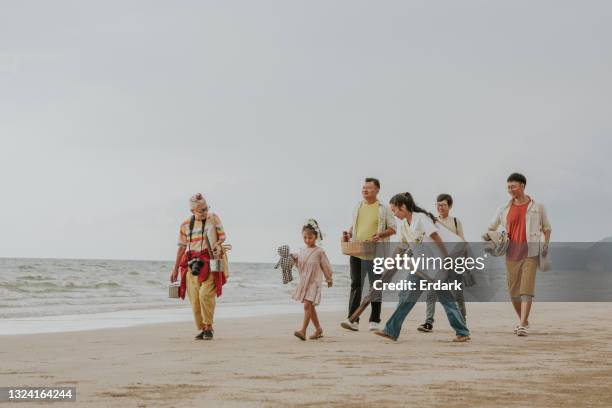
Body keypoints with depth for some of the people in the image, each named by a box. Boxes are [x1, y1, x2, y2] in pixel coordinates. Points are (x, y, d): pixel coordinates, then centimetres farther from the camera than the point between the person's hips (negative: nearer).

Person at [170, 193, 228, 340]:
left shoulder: (214, 219, 2)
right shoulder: (185, 225, 8)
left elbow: (222, 237, 6)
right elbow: (182, 247, 13)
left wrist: (217, 244, -17)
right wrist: (175, 268, 14)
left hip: (209, 263, -3)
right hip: (192, 264, 3)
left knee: (206, 294, -20)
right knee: (195, 300, 0)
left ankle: (209, 326, -8)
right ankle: (203, 330, 11)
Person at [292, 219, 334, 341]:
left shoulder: (319, 252, -8)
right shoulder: (302, 252, 7)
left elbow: (326, 266, 1)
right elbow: (300, 267, 14)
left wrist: (329, 279, 9)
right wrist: (296, 260, -4)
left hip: (314, 283, -6)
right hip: (304, 283, 6)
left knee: (307, 305, -17)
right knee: (310, 308, 14)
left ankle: (303, 331, -23)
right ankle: (318, 329, 28)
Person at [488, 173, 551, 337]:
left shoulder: (537, 207, 5)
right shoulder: (504, 210, 10)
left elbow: (546, 228, 15)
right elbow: (491, 228, 19)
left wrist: (546, 243, -2)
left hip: (530, 253, -3)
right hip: (511, 254, 3)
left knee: (527, 289, -13)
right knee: (513, 291, 6)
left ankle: (522, 326, -17)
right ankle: (523, 321, 26)